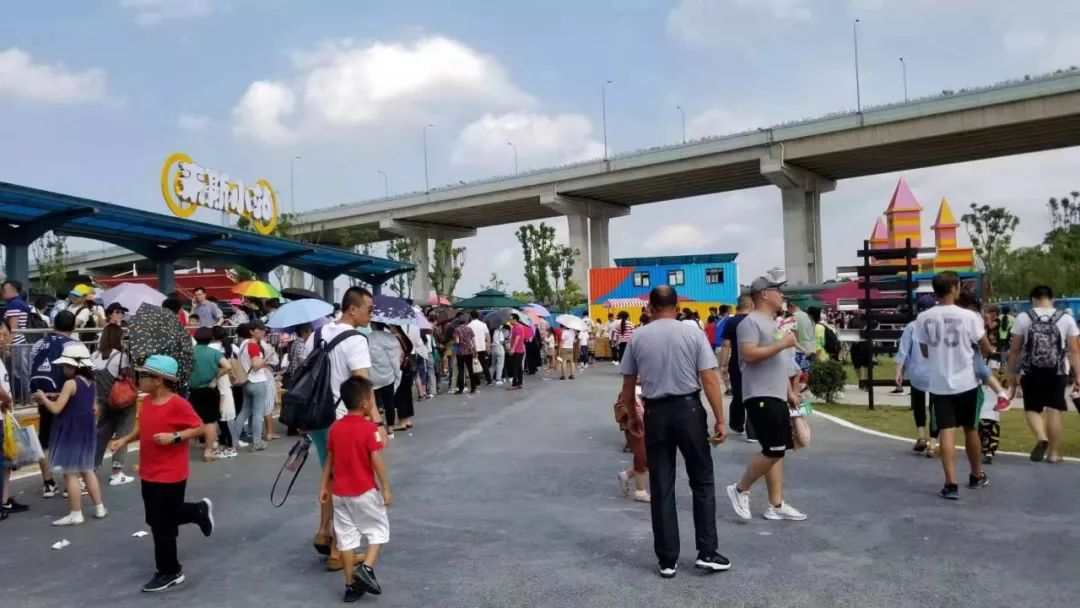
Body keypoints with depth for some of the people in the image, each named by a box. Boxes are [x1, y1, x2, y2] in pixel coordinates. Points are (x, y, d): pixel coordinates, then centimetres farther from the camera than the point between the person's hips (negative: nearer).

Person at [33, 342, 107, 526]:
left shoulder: (70, 383, -18)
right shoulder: (90, 382, 6)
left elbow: (56, 409, -19)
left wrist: (43, 397, -4)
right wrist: (55, 398, 12)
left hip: (71, 433, -8)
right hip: (85, 431, 8)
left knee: (70, 473, 0)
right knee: (87, 470, 18)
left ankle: (76, 514, 5)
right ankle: (99, 508, 22)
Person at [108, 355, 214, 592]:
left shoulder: (178, 404, -21)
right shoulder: (147, 401, 4)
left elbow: (199, 428, -16)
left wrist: (174, 437, -27)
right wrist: (124, 440, 5)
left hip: (170, 476, -9)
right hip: (149, 474, 9)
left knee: (162, 525, 3)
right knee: (156, 519, 21)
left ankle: (169, 572, 20)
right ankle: (200, 511, 39)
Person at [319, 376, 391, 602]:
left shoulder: (335, 428, 3)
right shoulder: (369, 428, -15)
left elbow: (329, 460, 8)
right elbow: (376, 461, -17)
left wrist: (324, 486, 16)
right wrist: (386, 489, -11)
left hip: (340, 493, 5)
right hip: (364, 492, -5)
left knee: (346, 536, 11)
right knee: (378, 530, 11)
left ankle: (351, 585, 15)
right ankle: (366, 568, -7)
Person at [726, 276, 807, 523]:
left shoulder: (775, 323, 21)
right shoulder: (751, 322, -10)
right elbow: (749, 355, -23)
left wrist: (790, 392, 21)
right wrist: (782, 343, -18)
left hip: (777, 397, 10)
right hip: (761, 397, -10)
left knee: (777, 451, 9)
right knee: (774, 450, -12)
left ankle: (776, 505, 14)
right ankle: (740, 490, 5)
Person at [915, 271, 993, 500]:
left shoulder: (923, 318, -3)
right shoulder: (968, 316, -10)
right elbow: (987, 350, 1)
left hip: (939, 384, 1)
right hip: (966, 382, -1)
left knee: (946, 432, 1)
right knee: (971, 429, 16)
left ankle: (951, 484, -7)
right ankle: (977, 476, 33)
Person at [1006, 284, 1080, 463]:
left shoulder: (1023, 318, -2)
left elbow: (1015, 350, 1)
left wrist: (1011, 373, 10)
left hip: (1031, 372, -1)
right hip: (1057, 373, 1)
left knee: (1032, 409, 10)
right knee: (1054, 411, 8)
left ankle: (1041, 438, -17)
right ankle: (1054, 453, 14)